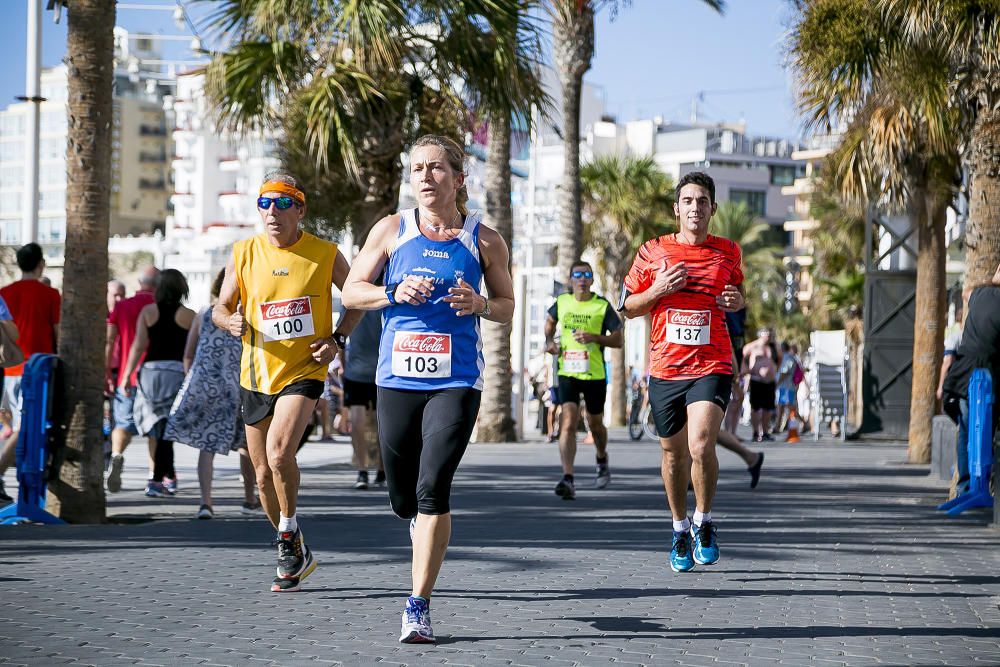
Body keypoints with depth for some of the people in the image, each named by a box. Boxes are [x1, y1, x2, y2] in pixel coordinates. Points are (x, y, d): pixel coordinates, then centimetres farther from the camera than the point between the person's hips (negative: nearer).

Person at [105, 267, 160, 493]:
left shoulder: (121, 307, 3)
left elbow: (109, 341, -1)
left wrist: (106, 373, 1)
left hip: (126, 376, 1)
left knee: (123, 423, 8)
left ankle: (117, 455, -22)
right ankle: (154, 476, 8)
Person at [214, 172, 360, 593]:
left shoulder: (325, 255, -7)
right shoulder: (244, 254, -1)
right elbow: (220, 308, 8)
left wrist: (337, 339, -5)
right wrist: (230, 321, -16)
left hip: (303, 372, -4)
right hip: (256, 375, 4)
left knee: (279, 452, -26)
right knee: (264, 475, 9)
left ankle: (289, 536, -5)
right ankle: (296, 556, 29)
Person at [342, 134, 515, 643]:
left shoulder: (484, 241, 4)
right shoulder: (392, 230, 5)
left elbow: (507, 307, 13)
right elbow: (352, 291, 8)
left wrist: (479, 304, -9)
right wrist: (396, 294, -11)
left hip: (456, 380, -2)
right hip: (397, 377, 2)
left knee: (433, 488, -15)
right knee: (403, 499, 10)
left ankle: (418, 606, -9)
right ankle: (423, 524, 49)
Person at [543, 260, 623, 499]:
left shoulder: (602, 306, -4)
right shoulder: (562, 302, 3)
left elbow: (618, 340, -2)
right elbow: (550, 321, 26)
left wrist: (595, 337, -18)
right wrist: (549, 340, 7)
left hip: (595, 374, 0)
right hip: (567, 372, 0)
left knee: (595, 424, 15)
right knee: (568, 423, -16)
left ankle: (602, 460, 47)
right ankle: (568, 479, -24)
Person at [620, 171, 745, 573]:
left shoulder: (728, 253, 6)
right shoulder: (652, 252, 4)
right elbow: (628, 307, 10)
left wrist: (735, 301, -1)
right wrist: (658, 290, -9)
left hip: (712, 366, -1)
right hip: (665, 368, 1)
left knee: (701, 446, -20)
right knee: (673, 453, 10)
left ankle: (703, 522, 3)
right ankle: (680, 529, 31)